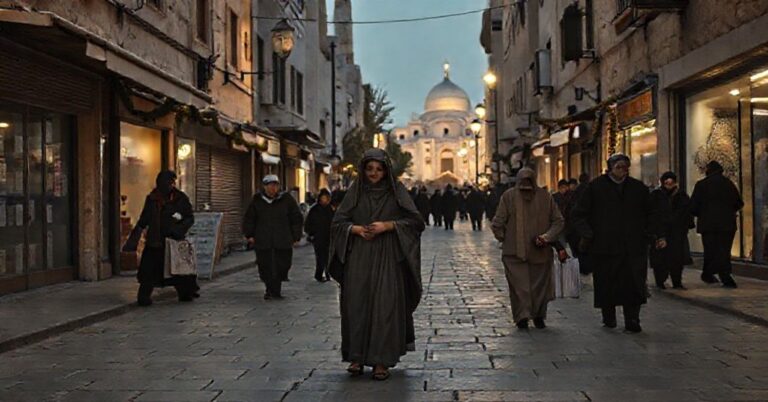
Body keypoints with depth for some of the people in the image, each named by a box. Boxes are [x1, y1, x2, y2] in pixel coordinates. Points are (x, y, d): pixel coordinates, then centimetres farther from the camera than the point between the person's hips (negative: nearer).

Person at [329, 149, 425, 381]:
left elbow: (415, 221, -2)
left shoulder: (397, 191, 4)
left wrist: (387, 225, -13)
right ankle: (357, 357, 8)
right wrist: (356, 229, -11)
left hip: (387, 259, -2)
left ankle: (382, 361, -1)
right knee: (357, 304, -1)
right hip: (358, 259, 2)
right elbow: (338, 222, 8)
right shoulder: (355, 192, 8)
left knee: (385, 305, -5)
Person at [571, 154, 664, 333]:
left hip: (634, 246, 2)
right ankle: (608, 318, 21)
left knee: (634, 283, -7)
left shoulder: (638, 188, 13)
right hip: (605, 246, -2)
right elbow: (579, 214, 5)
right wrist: (588, 234, -9)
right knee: (606, 284, 4)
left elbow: (650, 215, 22)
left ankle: (632, 320, -1)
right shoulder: (595, 187, 3)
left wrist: (658, 235, 10)